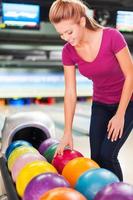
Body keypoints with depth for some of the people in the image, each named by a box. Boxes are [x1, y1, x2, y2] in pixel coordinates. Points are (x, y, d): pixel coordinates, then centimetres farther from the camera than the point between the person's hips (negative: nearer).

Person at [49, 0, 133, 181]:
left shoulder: (112, 37, -25)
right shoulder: (68, 52, -12)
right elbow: (70, 92, -9)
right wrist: (67, 132, -10)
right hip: (100, 105, 4)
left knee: (107, 155, -11)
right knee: (96, 157, 0)